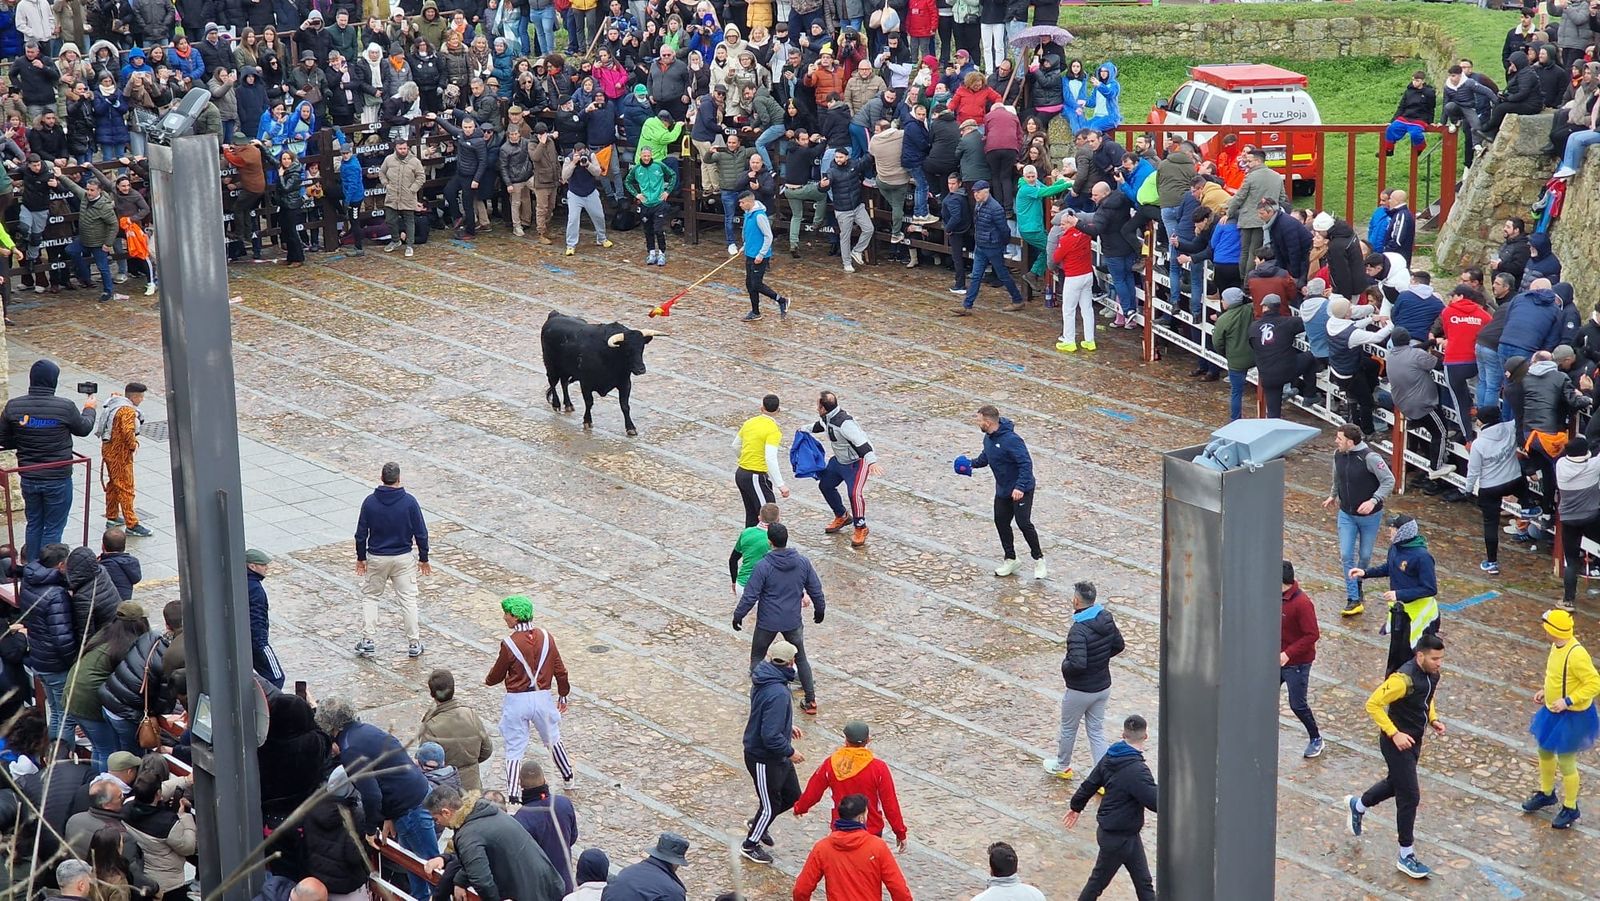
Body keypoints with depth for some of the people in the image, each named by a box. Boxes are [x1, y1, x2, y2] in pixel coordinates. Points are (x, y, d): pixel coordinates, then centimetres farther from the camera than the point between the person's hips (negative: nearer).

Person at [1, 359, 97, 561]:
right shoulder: (65, 407, -17)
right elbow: (84, 429, 2)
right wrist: (89, 409, 23)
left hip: (28, 479, 4)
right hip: (58, 480, -4)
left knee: (33, 525, 20)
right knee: (53, 528, 7)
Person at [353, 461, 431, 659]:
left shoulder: (370, 502, -10)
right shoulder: (409, 502, -12)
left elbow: (361, 534, -3)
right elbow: (421, 533, -6)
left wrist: (361, 558, 10)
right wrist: (423, 559, 5)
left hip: (376, 558, 0)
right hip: (404, 559, 0)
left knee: (369, 596, 16)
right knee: (408, 599, 8)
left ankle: (367, 641, 12)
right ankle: (414, 644, 11)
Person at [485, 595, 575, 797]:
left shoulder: (509, 644, -16)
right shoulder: (546, 637, -5)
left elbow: (498, 674, -2)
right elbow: (559, 669, 2)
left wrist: (488, 680, 22)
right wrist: (563, 695, 17)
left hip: (516, 700, -4)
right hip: (542, 697, 4)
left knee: (514, 748, 4)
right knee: (553, 739, 25)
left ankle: (512, 794, -1)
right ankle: (568, 776, 41)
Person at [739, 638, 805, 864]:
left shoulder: (763, 680, -2)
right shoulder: (778, 693, -33)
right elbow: (771, 736, -33)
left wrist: (788, 727, 12)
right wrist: (790, 752, -18)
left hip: (777, 757, 9)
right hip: (763, 759, -9)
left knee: (792, 796, 21)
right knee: (770, 805, 11)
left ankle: (759, 823, 42)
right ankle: (750, 845, 32)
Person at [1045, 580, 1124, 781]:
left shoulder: (1079, 630, -29)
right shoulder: (1107, 619, -5)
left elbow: (1077, 664, -35)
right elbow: (1119, 645, 10)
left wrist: (1065, 666, -14)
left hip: (1080, 691, -7)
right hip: (1103, 687, 7)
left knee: (1068, 729, 18)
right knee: (1097, 731, 15)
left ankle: (1062, 766, 39)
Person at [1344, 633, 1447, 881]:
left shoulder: (1432, 674, -2)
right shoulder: (1404, 679, -29)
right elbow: (1373, 704, -25)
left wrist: (1433, 719, 2)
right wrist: (1394, 734, -27)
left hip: (1414, 740, 9)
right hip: (1398, 742, -9)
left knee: (1396, 783, 27)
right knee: (1409, 797, -4)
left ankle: (1357, 805, 54)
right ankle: (1406, 857, 7)